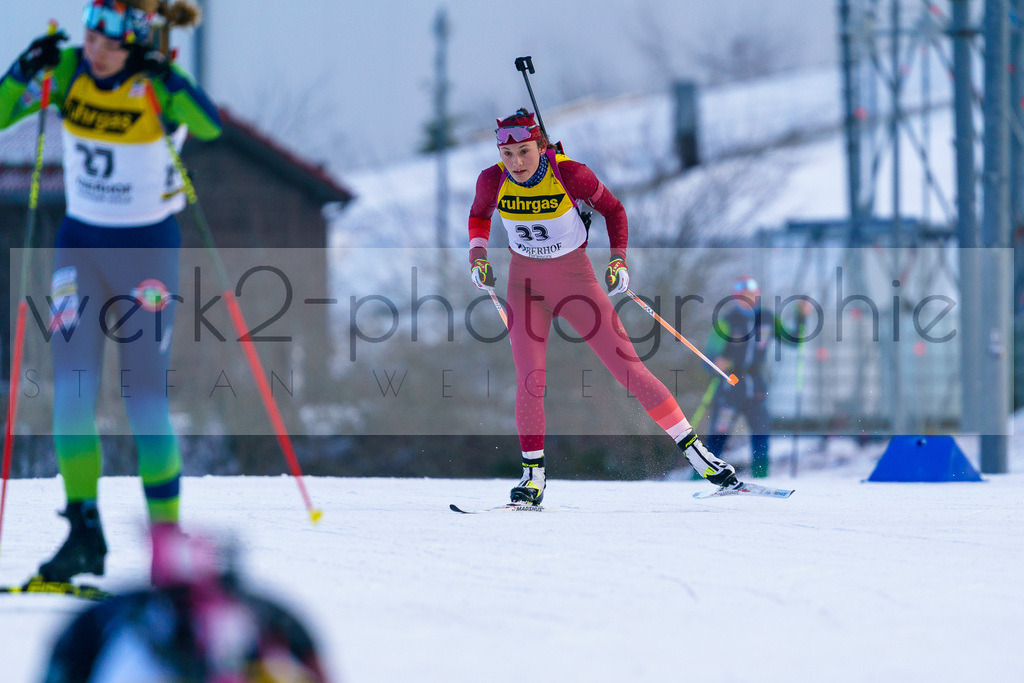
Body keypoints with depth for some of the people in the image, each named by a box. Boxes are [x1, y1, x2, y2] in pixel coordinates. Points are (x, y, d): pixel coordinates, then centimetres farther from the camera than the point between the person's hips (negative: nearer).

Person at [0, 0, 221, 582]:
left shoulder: (157, 85, -16)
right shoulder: (69, 72, -5)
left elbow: (208, 125, -34)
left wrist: (167, 78, -44)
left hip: (147, 249, -4)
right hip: (81, 244, 4)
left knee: (144, 395, -3)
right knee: (72, 387, -7)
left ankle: (168, 531, 10)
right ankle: (84, 532, -3)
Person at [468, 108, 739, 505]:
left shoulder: (570, 175, -20)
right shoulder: (493, 181, -13)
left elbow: (613, 209, -3)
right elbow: (480, 215, 10)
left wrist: (619, 258, -14)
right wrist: (478, 254, -6)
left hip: (575, 278, -2)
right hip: (525, 284, 2)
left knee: (627, 367, -4)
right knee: (528, 383, -11)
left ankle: (693, 448, 2)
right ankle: (532, 475, 4)